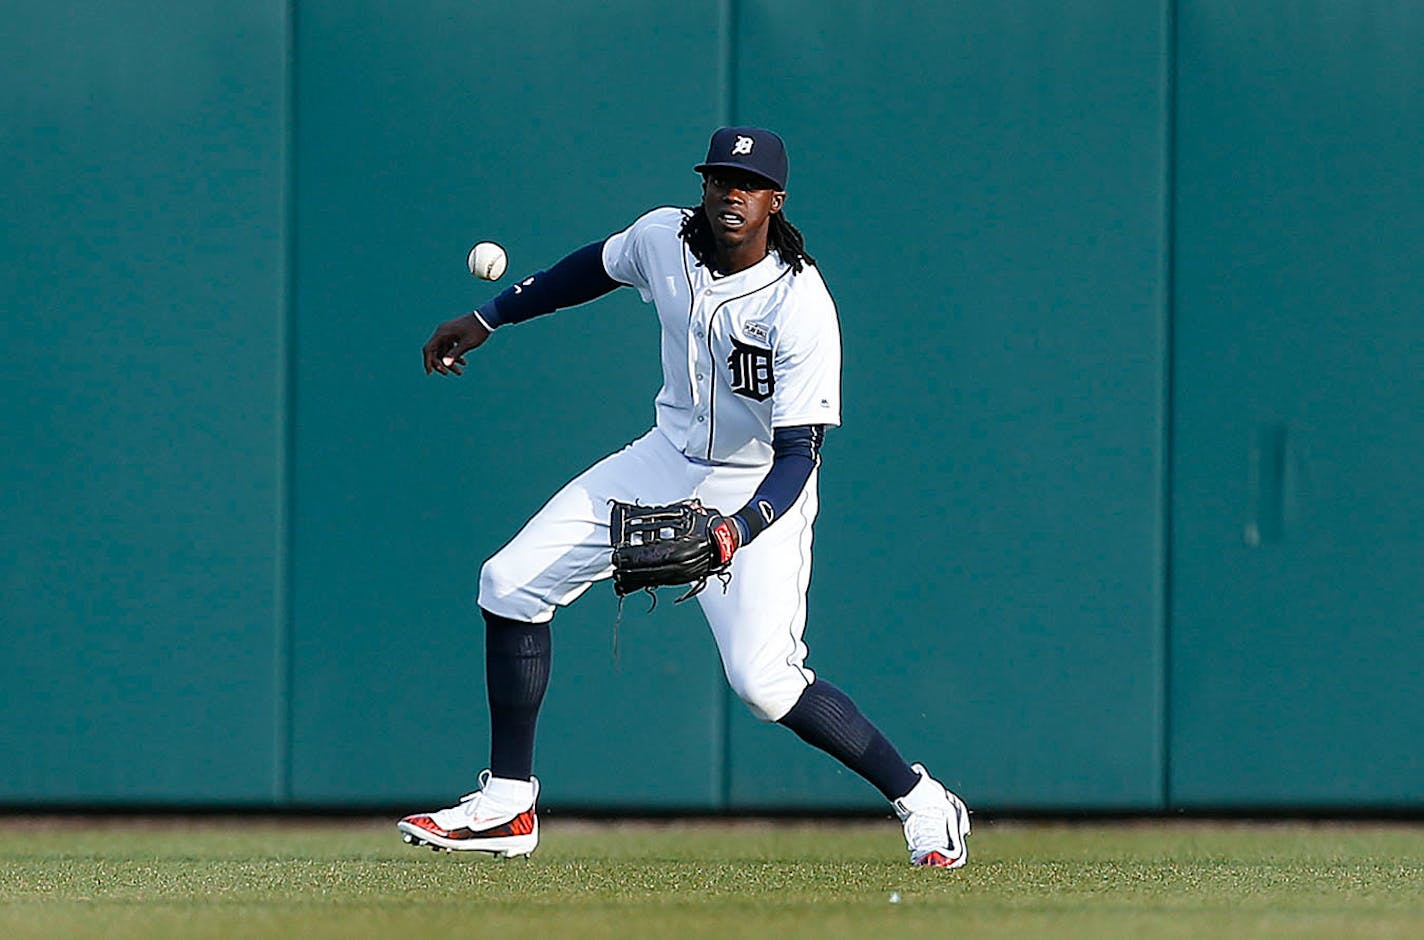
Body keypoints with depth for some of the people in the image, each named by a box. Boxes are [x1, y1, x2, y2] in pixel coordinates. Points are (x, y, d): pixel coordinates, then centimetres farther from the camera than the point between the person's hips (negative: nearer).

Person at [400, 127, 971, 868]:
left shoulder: (801, 307, -28)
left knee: (764, 680, -22)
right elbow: (597, 266, 14)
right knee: (510, 583, 0)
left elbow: (798, 453, -28)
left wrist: (736, 532, -44)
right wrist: (487, 319, 19)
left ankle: (920, 802, -4)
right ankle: (507, 807, 9)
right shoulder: (663, 239, -11)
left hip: (760, 489, -7)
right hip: (669, 463, 7)